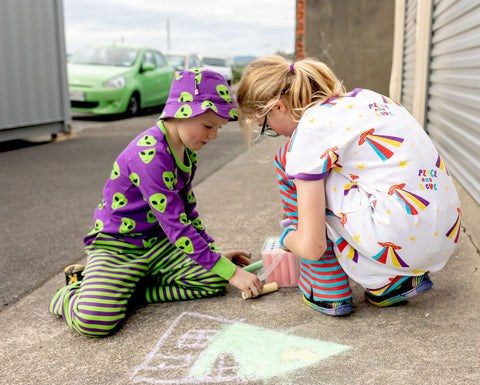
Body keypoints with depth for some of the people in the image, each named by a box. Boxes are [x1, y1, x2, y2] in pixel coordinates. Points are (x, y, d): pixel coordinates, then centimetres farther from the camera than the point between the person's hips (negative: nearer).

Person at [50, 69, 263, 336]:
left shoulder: (186, 151, 3)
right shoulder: (150, 155, -26)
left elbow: (187, 210, 14)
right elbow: (176, 226, -27)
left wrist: (216, 254, 11)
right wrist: (230, 271, -24)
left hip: (157, 245, 8)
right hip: (115, 246, -8)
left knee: (215, 280, -13)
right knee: (96, 320, -30)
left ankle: (123, 290, -2)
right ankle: (71, 294, 8)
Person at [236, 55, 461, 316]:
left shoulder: (309, 130, -10)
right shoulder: (360, 97, 14)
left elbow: (311, 247, -11)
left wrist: (288, 239, 14)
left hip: (404, 241, -9)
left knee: (288, 161, 4)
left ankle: (327, 291, 11)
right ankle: (399, 280, 19)